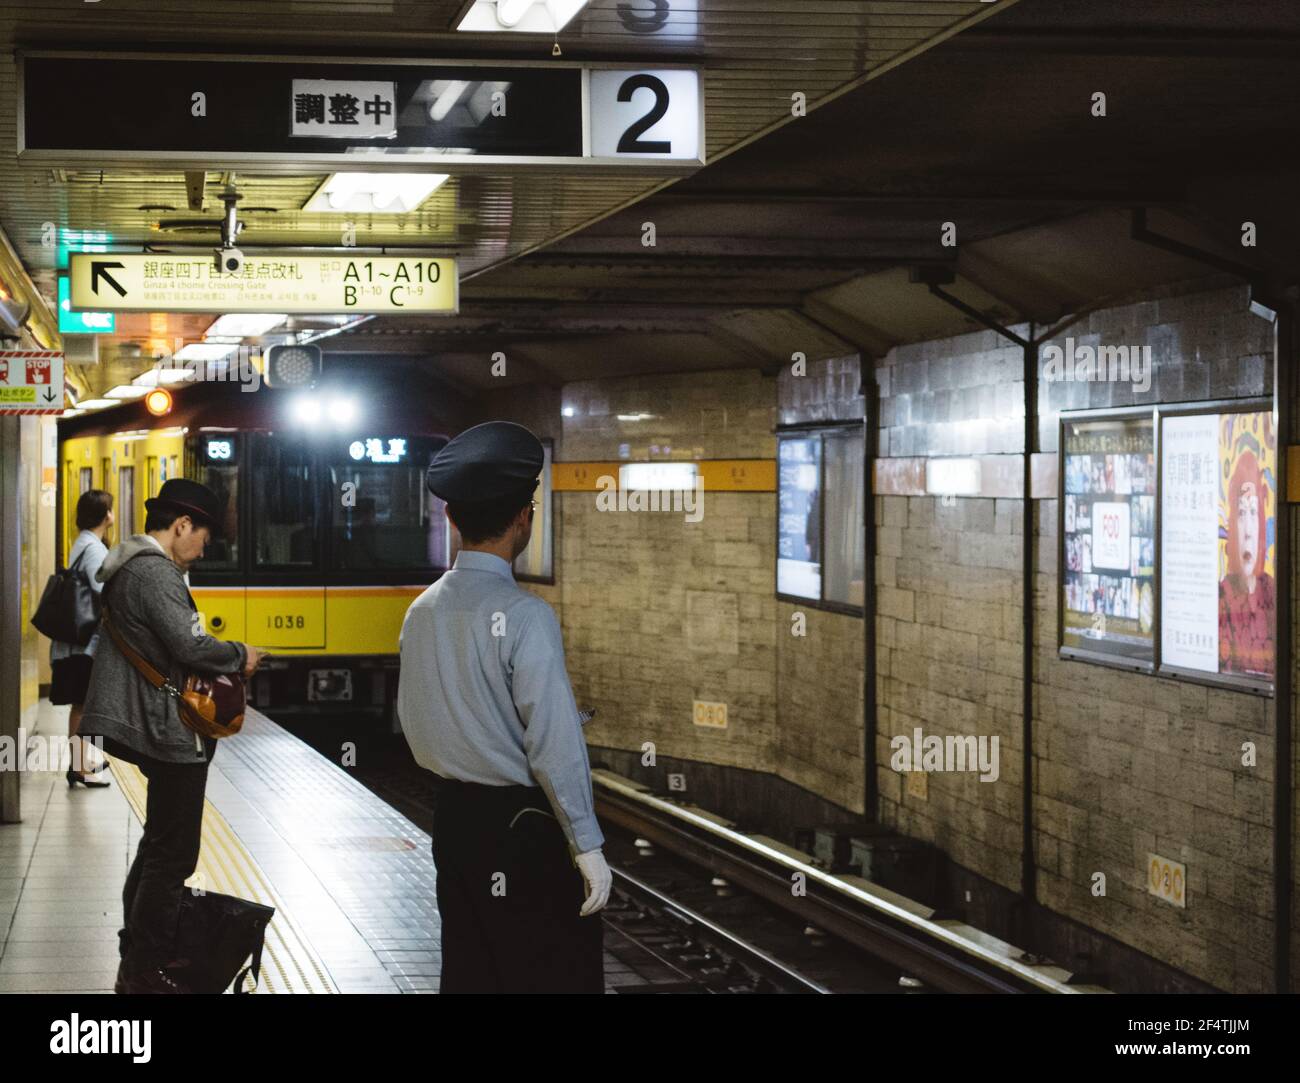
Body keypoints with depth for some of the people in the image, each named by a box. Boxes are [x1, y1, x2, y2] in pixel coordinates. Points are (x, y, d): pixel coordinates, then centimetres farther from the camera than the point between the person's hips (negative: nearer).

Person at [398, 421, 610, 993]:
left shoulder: (422, 611, 3)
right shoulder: (524, 616, -19)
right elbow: (554, 743, -19)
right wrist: (587, 845, -13)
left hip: (453, 816, 7)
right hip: (523, 823, -7)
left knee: (468, 969, 15)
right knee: (556, 974, 0)